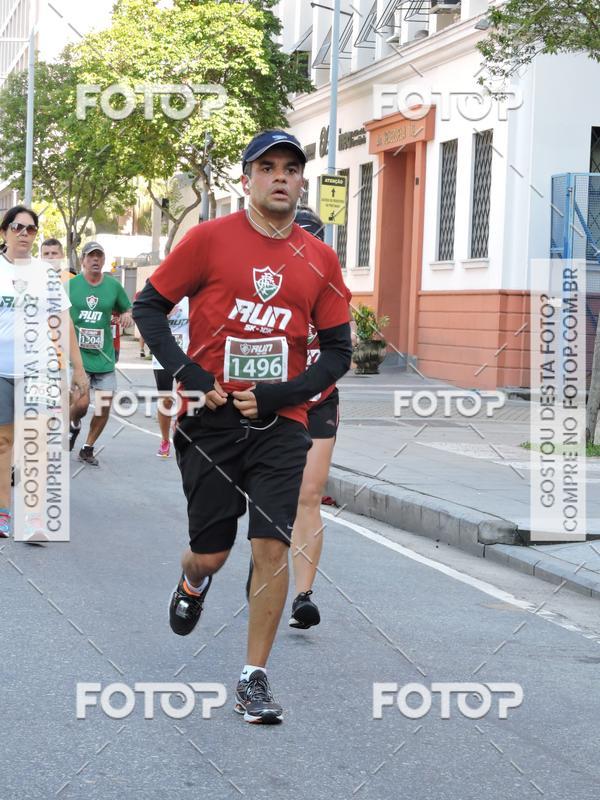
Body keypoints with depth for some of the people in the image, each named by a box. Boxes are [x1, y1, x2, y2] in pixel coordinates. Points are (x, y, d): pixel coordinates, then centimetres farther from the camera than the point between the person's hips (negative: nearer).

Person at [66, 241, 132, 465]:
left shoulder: (113, 286, 4)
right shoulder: (70, 285, -2)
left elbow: (126, 310, 17)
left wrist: (127, 315, -4)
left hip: (104, 356, 3)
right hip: (77, 354, -3)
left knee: (105, 404, -1)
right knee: (81, 403, -15)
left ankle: (87, 449, 19)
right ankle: (74, 425, 23)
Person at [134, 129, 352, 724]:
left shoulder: (319, 259, 5)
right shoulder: (210, 238, -2)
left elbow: (339, 351, 8)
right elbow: (148, 307, 2)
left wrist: (277, 396, -7)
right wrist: (188, 375, -11)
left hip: (280, 423, 1)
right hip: (211, 419, -1)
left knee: (273, 548, -7)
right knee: (211, 554, 4)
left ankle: (254, 679, 6)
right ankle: (191, 584, 43)